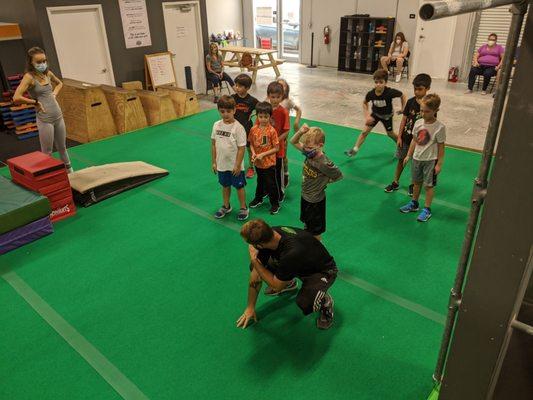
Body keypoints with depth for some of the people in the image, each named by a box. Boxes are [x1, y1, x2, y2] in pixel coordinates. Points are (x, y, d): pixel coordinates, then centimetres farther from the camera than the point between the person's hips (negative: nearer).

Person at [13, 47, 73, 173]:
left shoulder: (48, 73, 6)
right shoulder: (29, 77, -13)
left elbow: (59, 83, 29)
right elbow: (16, 98, -23)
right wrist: (35, 102, -13)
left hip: (58, 116, 6)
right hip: (45, 120, -6)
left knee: (62, 147, 21)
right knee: (47, 152, 4)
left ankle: (69, 170, 36)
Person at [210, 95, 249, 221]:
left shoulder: (238, 128, -17)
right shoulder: (217, 125, -3)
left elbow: (241, 148, -15)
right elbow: (213, 144, 5)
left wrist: (237, 165, -15)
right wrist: (214, 162, 5)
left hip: (235, 166, -4)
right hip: (221, 164, 5)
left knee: (239, 186, 11)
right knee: (225, 185, 21)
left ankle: (243, 208, 29)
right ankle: (226, 206, 40)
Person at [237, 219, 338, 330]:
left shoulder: (292, 252, -42)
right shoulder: (267, 236, -21)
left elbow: (277, 286, -24)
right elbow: (256, 276, -9)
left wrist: (254, 261, -20)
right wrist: (250, 307, -2)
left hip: (323, 271, -7)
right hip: (298, 266, 7)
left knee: (305, 302, -36)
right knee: (255, 268, -4)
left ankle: (325, 301, -1)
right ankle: (289, 283, 21)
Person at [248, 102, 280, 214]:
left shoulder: (272, 131, -18)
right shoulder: (254, 129, -5)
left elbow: (276, 148, -15)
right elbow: (251, 144, 6)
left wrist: (262, 154, -20)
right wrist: (253, 153, -13)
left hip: (269, 162, -4)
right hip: (258, 163, 4)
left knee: (271, 183, 7)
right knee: (260, 181, 24)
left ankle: (275, 203, 24)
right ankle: (258, 198, 43)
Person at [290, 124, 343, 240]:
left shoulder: (325, 164, -32)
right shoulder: (309, 152, -13)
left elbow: (339, 176, -17)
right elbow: (293, 142, -2)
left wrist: (325, 182, -13)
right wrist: (300, 132, -21)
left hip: (316, 201, -7)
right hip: (305, 196, 7)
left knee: (315, 231, 14)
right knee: (307, 224, 30)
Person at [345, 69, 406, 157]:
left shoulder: (390, 92, -33)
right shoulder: (371, 94, -26)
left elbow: (403, 96, -15)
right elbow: (365, 103, -5)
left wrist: (403, 109, -15)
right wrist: (367, 116, -15)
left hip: (387, 115, -2)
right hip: (375, 114, 2)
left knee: (390, 134, 15)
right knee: (365, 131, -6)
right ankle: (354, 150, 2)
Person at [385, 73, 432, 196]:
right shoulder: (411, 102, -4)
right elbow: (404, 119, 1)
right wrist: (399, 136, 1)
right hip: (405, 138, 3)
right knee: (401, 160, 13)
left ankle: (413, 184, 29)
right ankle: (395, 183, 27)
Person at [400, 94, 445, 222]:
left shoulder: (440, 127, -17)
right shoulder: (418, 123, -3)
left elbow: (441, 146, -11)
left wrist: (439, 164, -10)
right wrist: (408, 155, 10)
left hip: (430, 160, -5)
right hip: (417, 158, 5)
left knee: (428, 185, 6)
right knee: (416, 182, 19)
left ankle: (427, 210, 19)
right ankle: (414, 204, 37)